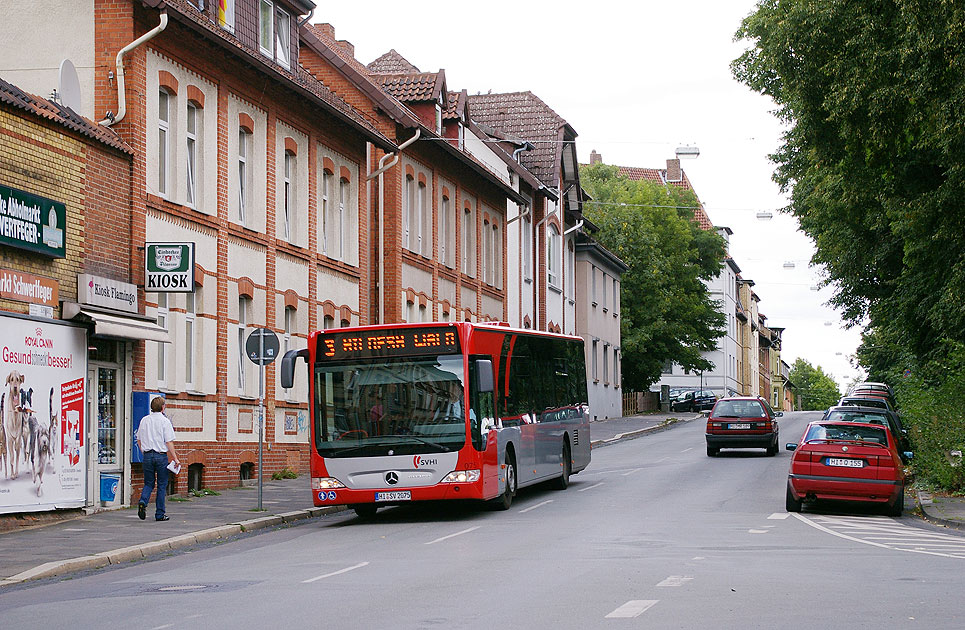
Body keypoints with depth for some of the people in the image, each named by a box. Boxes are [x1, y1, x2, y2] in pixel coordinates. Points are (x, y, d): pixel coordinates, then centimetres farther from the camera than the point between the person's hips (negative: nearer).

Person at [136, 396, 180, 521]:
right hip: (161, 455, -4)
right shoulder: (164, 421, -8)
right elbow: (169, 442, -11)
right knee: (162, 485, 5)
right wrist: (175, 459, -7)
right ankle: (160, 514, 7)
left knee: (149, 483, 13)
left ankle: (143, 502, -15)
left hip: (147, 455, 4)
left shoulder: (144, 420, 7)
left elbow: (139, 440, 13)